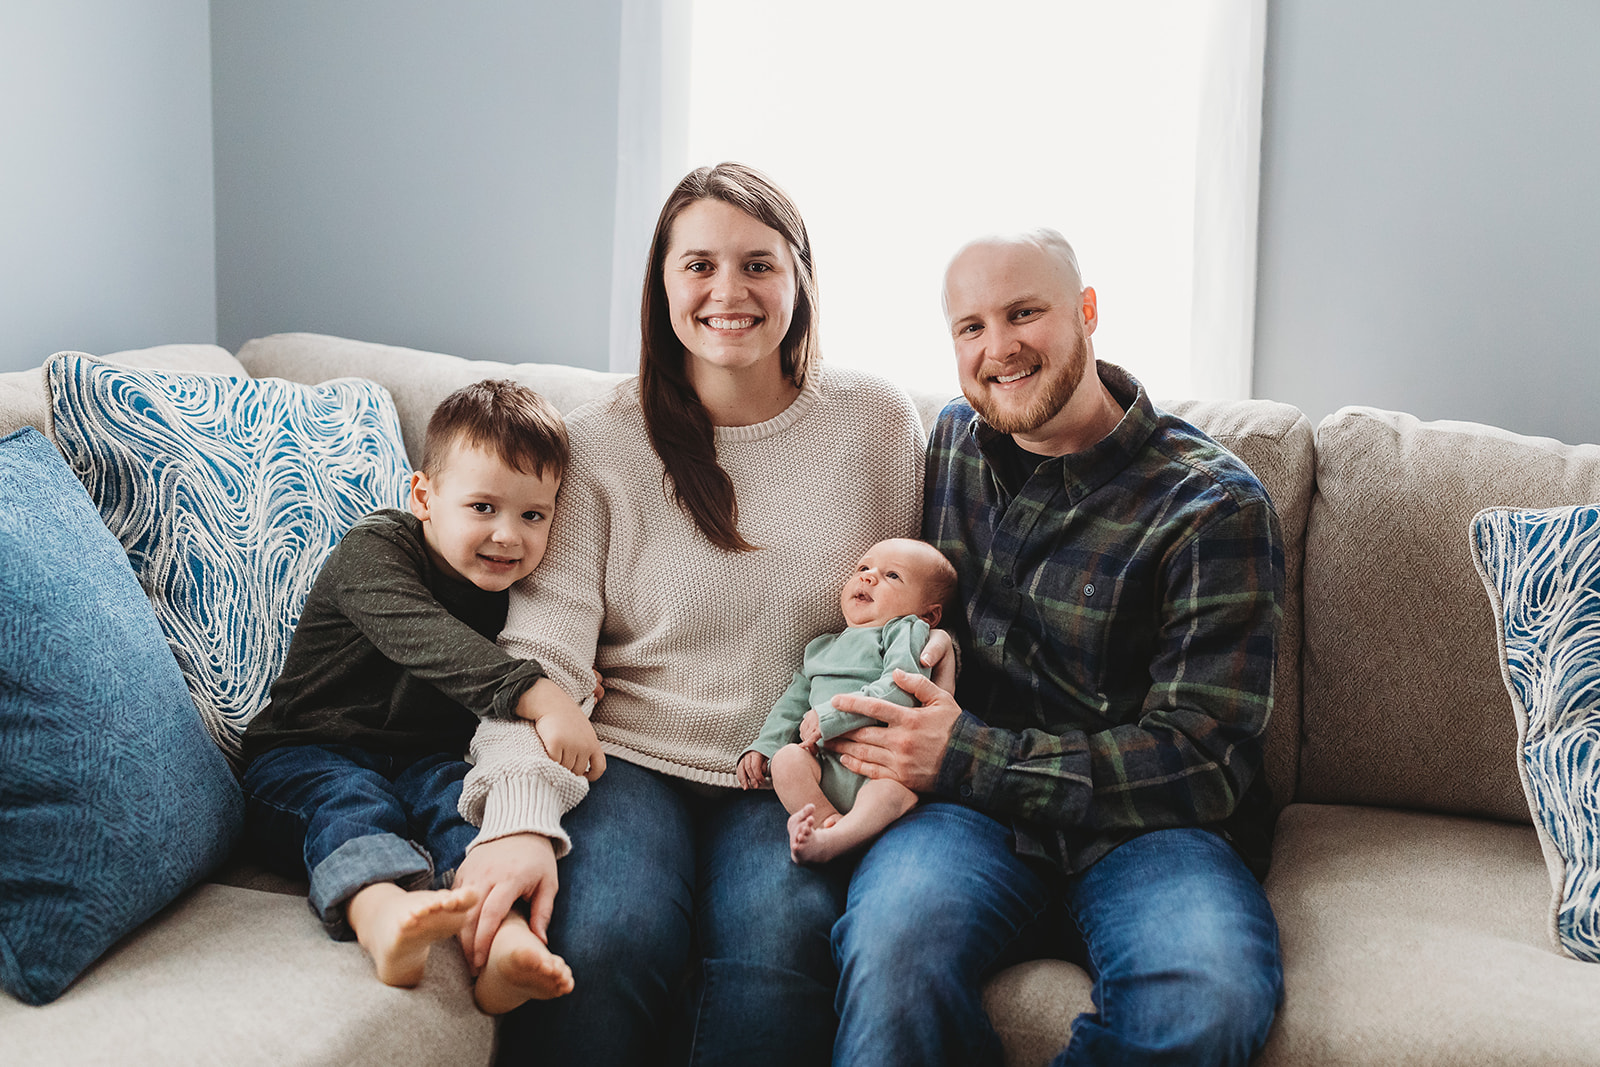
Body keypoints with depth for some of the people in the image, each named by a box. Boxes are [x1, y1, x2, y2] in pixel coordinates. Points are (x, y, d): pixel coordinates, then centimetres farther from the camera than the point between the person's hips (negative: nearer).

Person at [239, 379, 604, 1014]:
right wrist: (539, 698, -42)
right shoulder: (374, 549, -10)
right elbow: (426, 640, -30)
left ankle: (501, 940, -57)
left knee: (464, 796, -28)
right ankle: (383, 915, -67)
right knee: (351, 802, -35)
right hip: (310, 755, -4)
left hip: (424, 763, 4)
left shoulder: (515, 590, 11)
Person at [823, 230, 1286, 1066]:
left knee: (1213, 995, -35)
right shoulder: (952, 440, 13)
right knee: (892, 941, -36)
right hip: (970, 811, 2)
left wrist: (970, 757, -15)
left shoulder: (1215, 505, -5)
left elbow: (1200, 760, -9)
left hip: (1144, 827, -1)